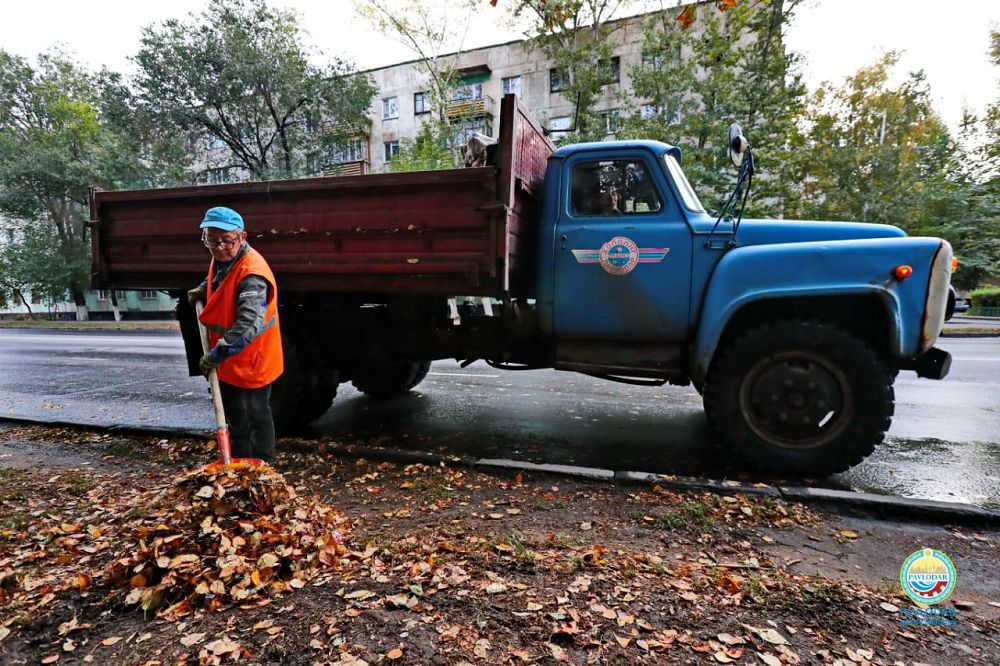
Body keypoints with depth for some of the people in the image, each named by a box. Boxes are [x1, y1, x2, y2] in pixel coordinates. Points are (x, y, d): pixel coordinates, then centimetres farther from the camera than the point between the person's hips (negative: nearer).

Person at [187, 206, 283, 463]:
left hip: (251, 360, -10)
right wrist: (204, 290, 9)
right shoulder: (220, 259, 1)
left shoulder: (252, 274, -29)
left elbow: (248, 325, -36)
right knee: (234, 415, 23)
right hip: (228, 359, 10)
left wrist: (218, 353, -35)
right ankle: (239, 463, 41)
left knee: (256, 417, 6)